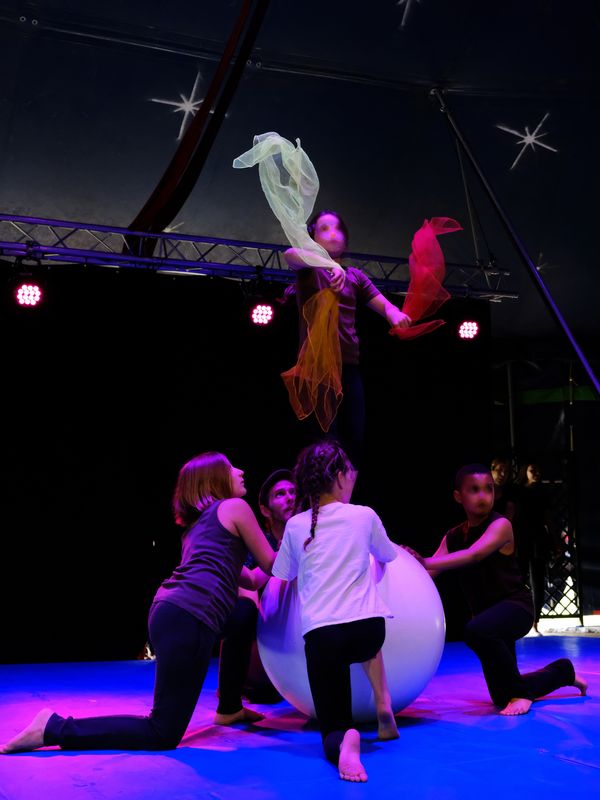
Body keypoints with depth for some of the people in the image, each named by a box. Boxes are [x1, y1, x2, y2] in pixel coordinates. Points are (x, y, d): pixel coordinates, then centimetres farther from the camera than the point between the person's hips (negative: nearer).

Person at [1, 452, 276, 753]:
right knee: (161, 735, -4)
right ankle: (56, 728, -8)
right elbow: (271, 565, 12)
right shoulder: (236, 507, 5)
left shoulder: (198, 524, 29)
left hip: (171, 612, 10)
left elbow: (249, 579, 32)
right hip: (188, 619, -10)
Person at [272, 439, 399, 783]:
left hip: (320, 633, -1)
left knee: (333, 726, 9)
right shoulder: (365, 516, 4)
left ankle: (345, 741, -29)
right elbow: (387, 555, 24)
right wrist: (389, 546, 49)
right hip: (369, 627, 1)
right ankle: (383, 707, 20)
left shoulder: (295, 526, 7)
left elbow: (283, 575, 21)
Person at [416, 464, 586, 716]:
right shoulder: (452, 537, 3)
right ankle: (563, 671, 43)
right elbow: (430, 573, -9)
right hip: (488, 613, 7)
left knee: (477, 630, -41)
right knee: (502, 699, 16)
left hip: (515, 606, -7)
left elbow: (474, 555, -35)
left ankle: (519, 693, -17)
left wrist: (426, 562, -44)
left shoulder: (500, 525, -16)